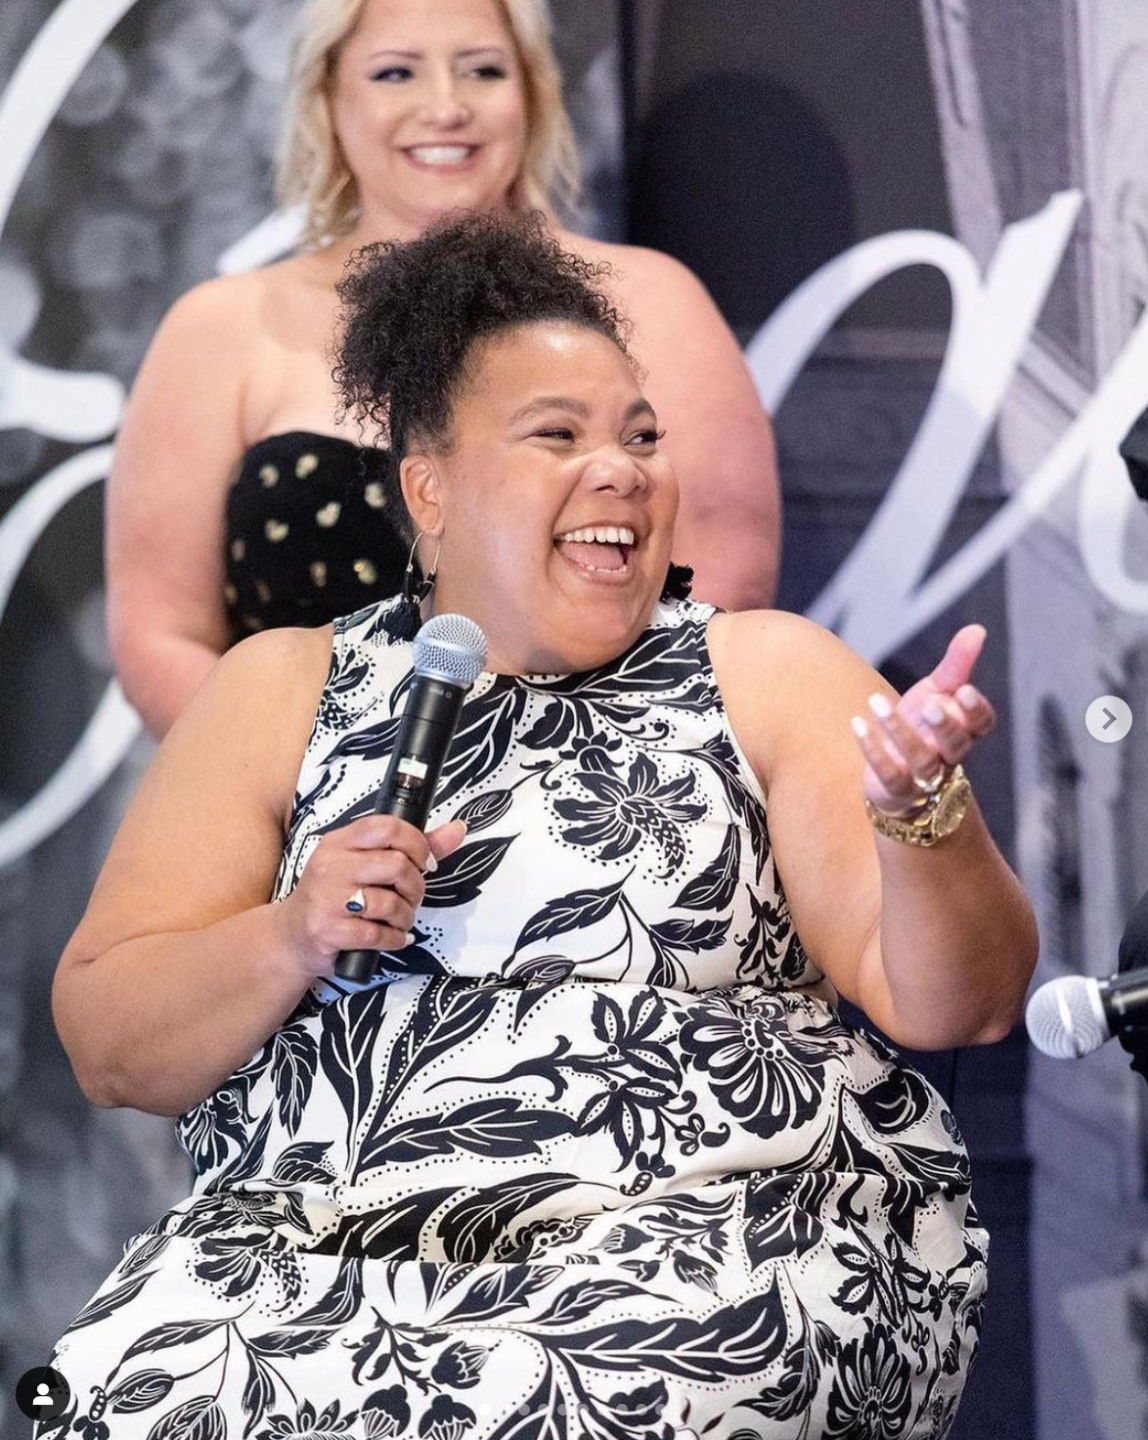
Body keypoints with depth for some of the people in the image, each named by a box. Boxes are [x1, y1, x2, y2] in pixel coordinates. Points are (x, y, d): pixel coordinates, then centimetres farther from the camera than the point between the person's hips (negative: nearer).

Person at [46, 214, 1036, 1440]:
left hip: (723, 1218, -2)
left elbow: (956, 1006, 3)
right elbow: (107, 1050, 11)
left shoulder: (768, 673, 13)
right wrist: (293, 938, -7)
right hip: (311, 1235, 2)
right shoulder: (281, 692, 16)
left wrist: (918, 816, -17)